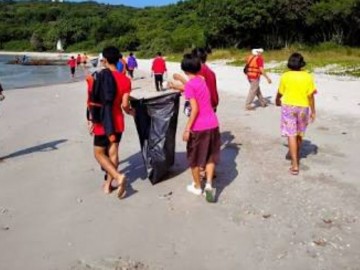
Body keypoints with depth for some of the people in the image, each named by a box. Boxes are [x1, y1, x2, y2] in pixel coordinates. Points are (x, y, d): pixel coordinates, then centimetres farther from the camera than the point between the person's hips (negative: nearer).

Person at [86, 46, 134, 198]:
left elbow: (91, 101, -9)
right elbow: (124, 104, -8)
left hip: (102, 122, -3)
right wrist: (130, 111, 14)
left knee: (99, 153, 8)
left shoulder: (97, 77, -10)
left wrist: (90, 120, 2)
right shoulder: (125, 80, -5)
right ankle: (108, 184, 19)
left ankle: (118, 176, -10)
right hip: (117, 122, 3)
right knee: (113, 153, 11)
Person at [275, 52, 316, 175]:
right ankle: (297, 156, 40)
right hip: (303, 108, 2)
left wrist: (277, 101, 24)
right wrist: (313, 111, 4)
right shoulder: (308, 77, -6)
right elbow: (311, 96, -5)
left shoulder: (285, 76, -7)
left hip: (288, 107, -2)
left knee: (291, 135, -3)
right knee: (299, 134, 20)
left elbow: (280, 93, 3)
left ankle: (295, 165, -8)